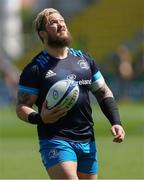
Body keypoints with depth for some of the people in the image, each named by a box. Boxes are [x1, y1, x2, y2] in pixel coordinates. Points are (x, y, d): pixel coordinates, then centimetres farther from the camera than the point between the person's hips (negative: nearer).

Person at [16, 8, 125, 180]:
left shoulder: (84, 59, 12)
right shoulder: (35, 68, -3)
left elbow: (104, 93, 20)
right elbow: (21, 107, -4)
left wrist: (116, 122, 7)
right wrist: (39, 118, -24)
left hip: (87, 142, 6)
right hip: (55, 142, -6)